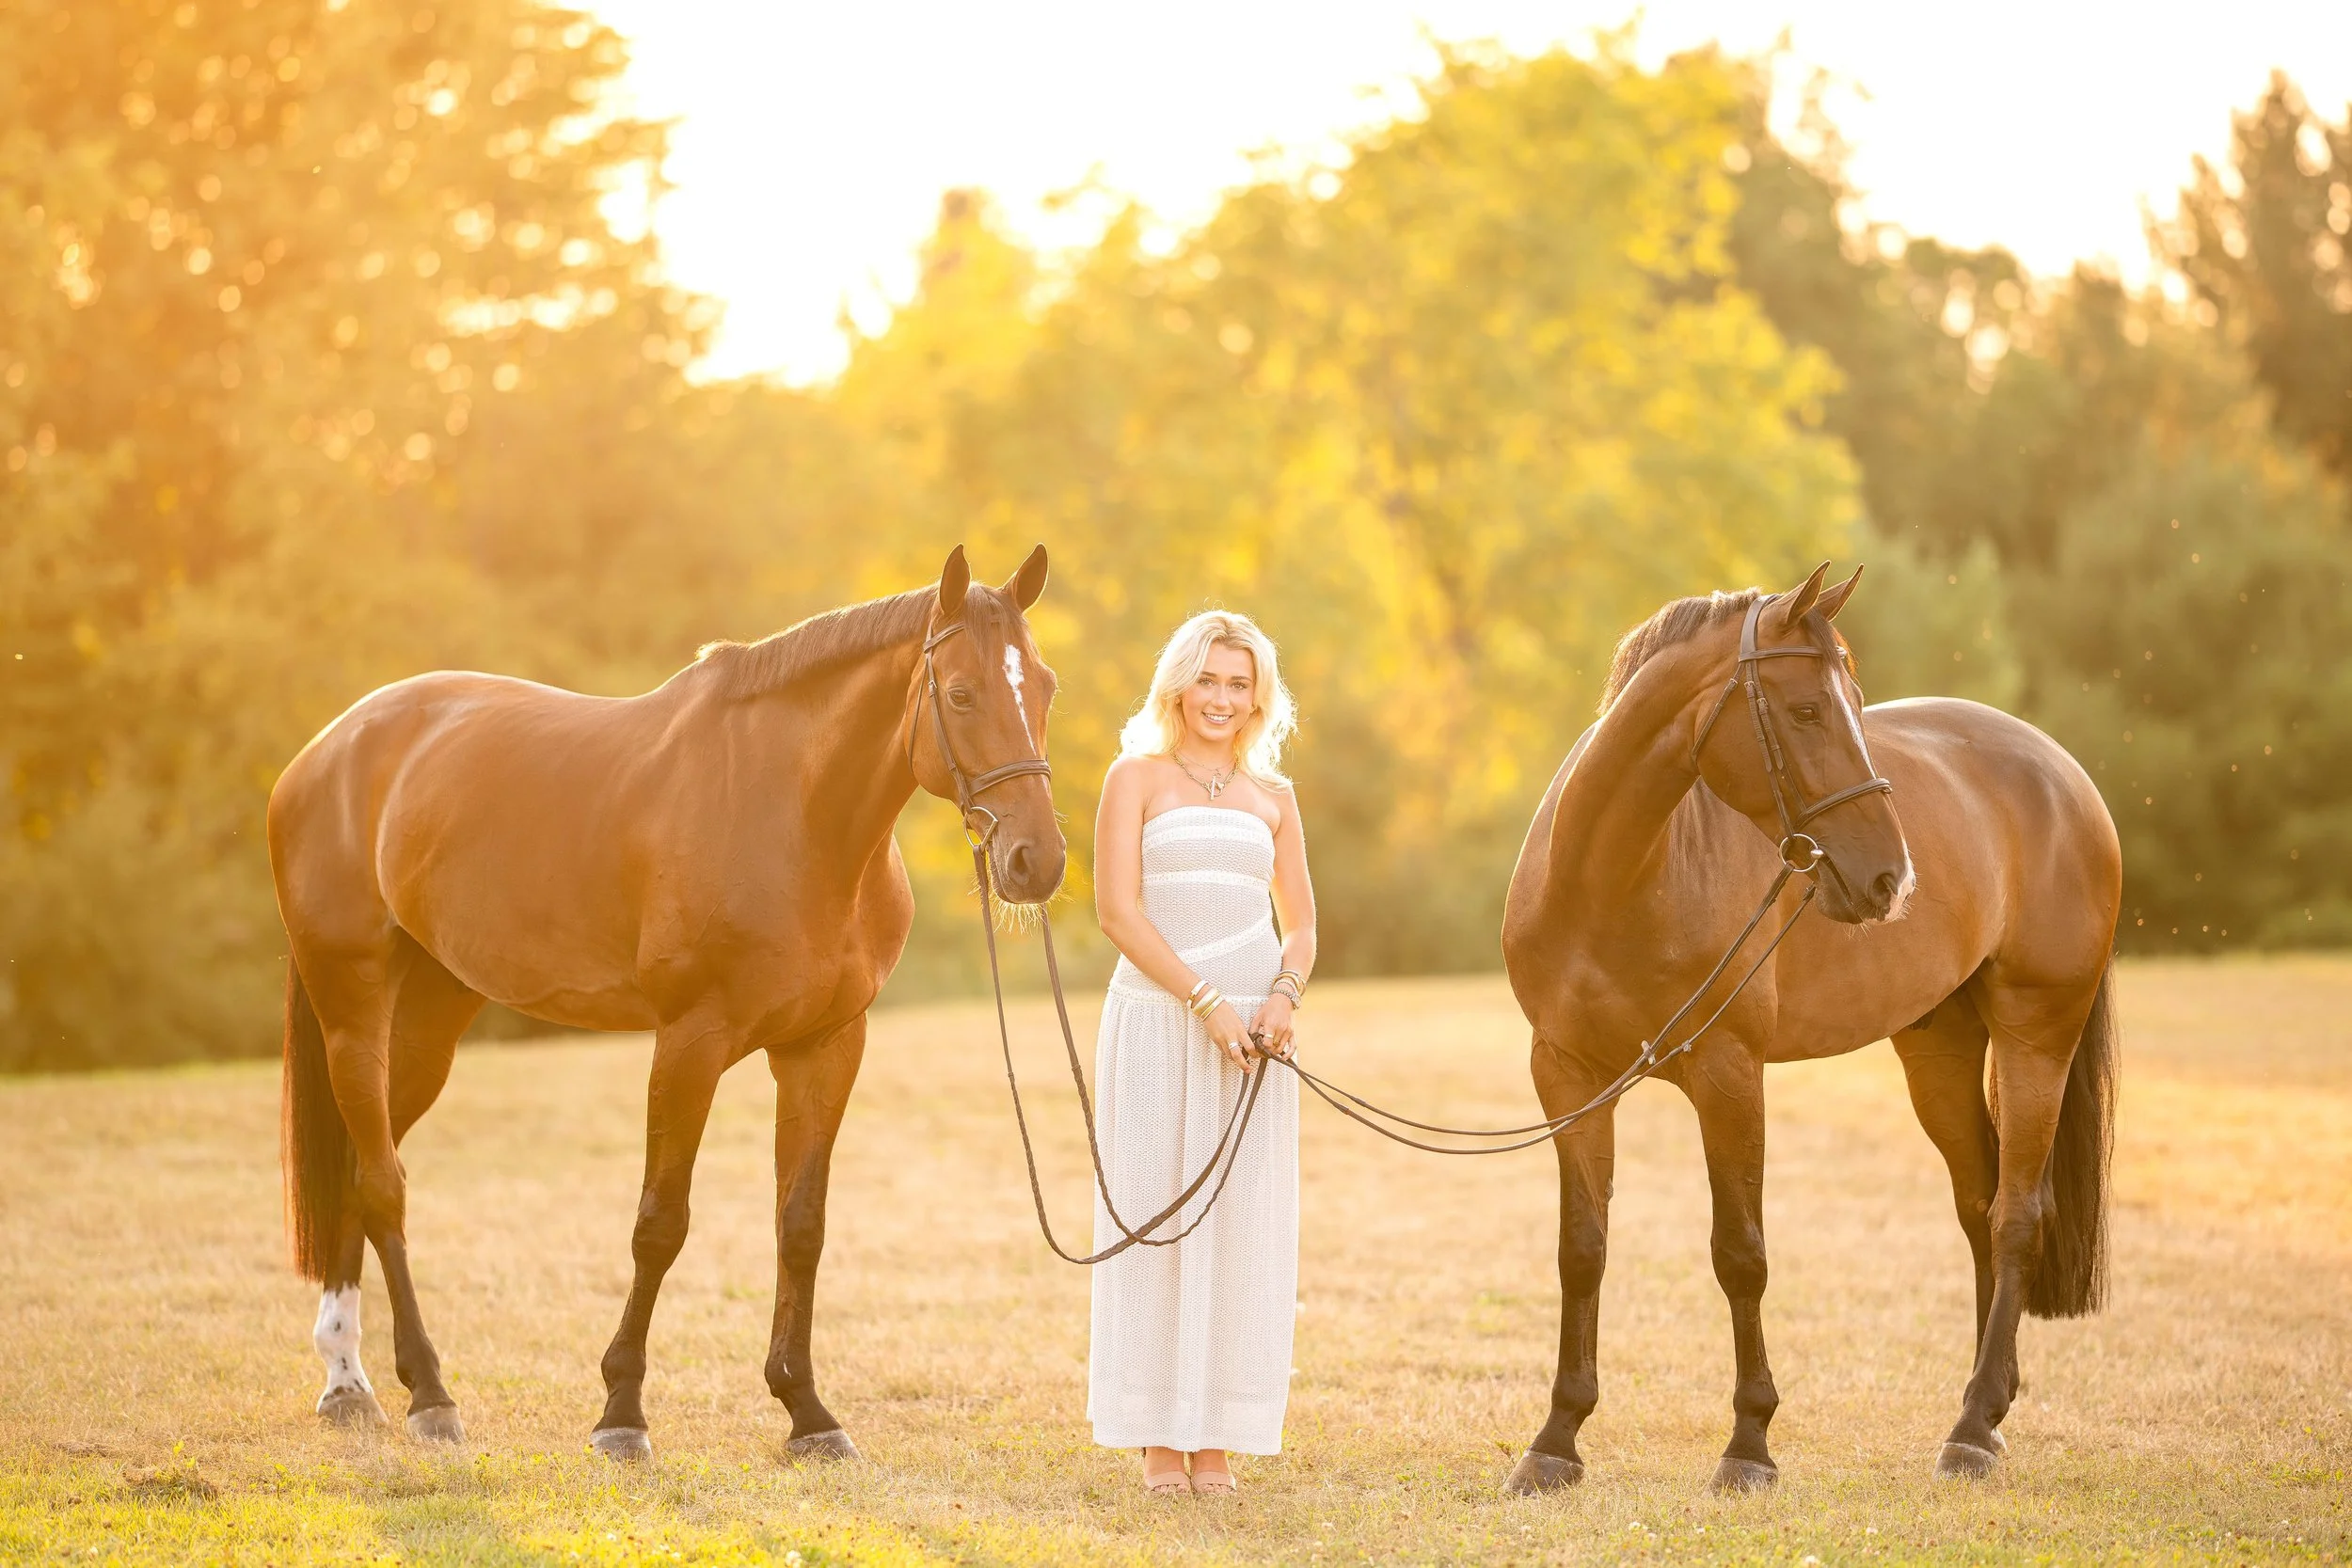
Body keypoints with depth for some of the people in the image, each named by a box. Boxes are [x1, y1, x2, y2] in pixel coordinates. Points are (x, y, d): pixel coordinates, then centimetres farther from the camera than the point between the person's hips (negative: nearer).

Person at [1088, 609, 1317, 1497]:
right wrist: (1205, 1001, -15)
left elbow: (1300, 924, 15)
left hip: (1252, 1030, 3)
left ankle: (1220, 1438, 10)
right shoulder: (1137, 777, 2)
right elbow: (1117, 909, -8)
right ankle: (1158, 1438, 7)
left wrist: (1284, 997, -7)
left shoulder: (1272, 797, 13)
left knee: (1245, 1224, 3)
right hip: (1157, 1016, -3)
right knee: (1153, 1214, -1)